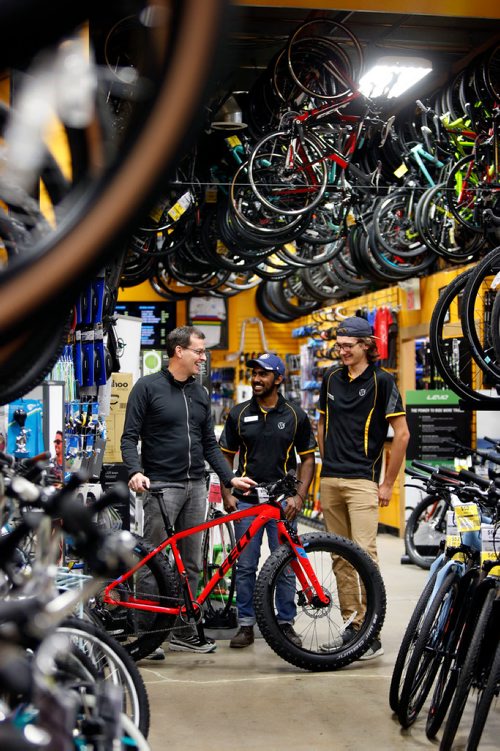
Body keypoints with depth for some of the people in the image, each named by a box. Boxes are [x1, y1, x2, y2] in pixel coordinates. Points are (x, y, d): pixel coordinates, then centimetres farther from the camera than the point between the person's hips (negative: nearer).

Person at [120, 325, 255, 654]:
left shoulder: (200, 393, 15)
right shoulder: (148, 387, -3)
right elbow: (130, 437, -6)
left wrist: (230, 477, 6)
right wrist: (136, 472, -22)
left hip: (196, 486, 6)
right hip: (161, 486, -6)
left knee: (191, 565, 8)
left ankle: (184, 631, 16)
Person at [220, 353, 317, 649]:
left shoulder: (296, 416, 2)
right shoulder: (239, 414, 5)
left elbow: (308, 458, 5)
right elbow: (227, 456, 11)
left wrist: (300, 496, -6)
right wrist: (226, 494, 0)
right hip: (246, 500, 1)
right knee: (245, 566, 4)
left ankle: (286, 623, 14)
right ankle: (246, 625, 12)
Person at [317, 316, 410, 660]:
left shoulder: (381, 380, -6)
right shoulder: (332, 378, 12)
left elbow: (402, 433, -7)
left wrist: (388, 484, -7)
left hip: (362, 481, -6)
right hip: (330, 480, 6)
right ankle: (351, 625, 16)